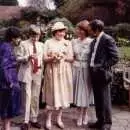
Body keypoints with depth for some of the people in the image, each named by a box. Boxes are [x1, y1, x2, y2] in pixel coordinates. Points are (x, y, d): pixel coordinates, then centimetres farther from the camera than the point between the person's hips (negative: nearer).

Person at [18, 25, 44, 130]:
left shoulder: (41, 45, 11)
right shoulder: (23, 44, 0)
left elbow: (43, 58, 14)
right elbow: (19, 58, -3)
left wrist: (42, 69, 2)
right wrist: (28, 57, -20)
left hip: (38, 73, 4)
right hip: (27, 73, -4)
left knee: (36, 97, 8)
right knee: (27, 96, -5)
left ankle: (34, 119, 19)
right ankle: (26, 121, 4)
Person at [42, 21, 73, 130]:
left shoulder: (68, 43, 8)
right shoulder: (48, 42, 1)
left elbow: (72, 59, 6)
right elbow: (45, 59, -1)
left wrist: (64, 57, -13)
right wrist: (52, 58, -19)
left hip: (64, 72, 3)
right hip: (52, 72, -2)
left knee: (63, 94, 5)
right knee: (52, 94, -2)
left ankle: (59, 118, 19)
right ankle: (48, 119, 10)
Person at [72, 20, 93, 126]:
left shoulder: (91, 42, -7)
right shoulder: (74, 41, 4)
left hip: (86, 69, -3)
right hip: (76, 68, 3)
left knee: (85, 91, 7)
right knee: (78, 90, 8)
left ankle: (85, 114, 24)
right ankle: (81, 114, 22)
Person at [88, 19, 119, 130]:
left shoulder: (108, 39, -10)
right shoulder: (94, 42, 14)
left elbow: (115, 58, -14)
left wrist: (102, 67, -17)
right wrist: (91, 68, 5)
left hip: (102, 74, -8)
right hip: (94, 74, 8)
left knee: (104, 99, 2)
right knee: (98, 99, 14)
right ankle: (100, 121, 26)